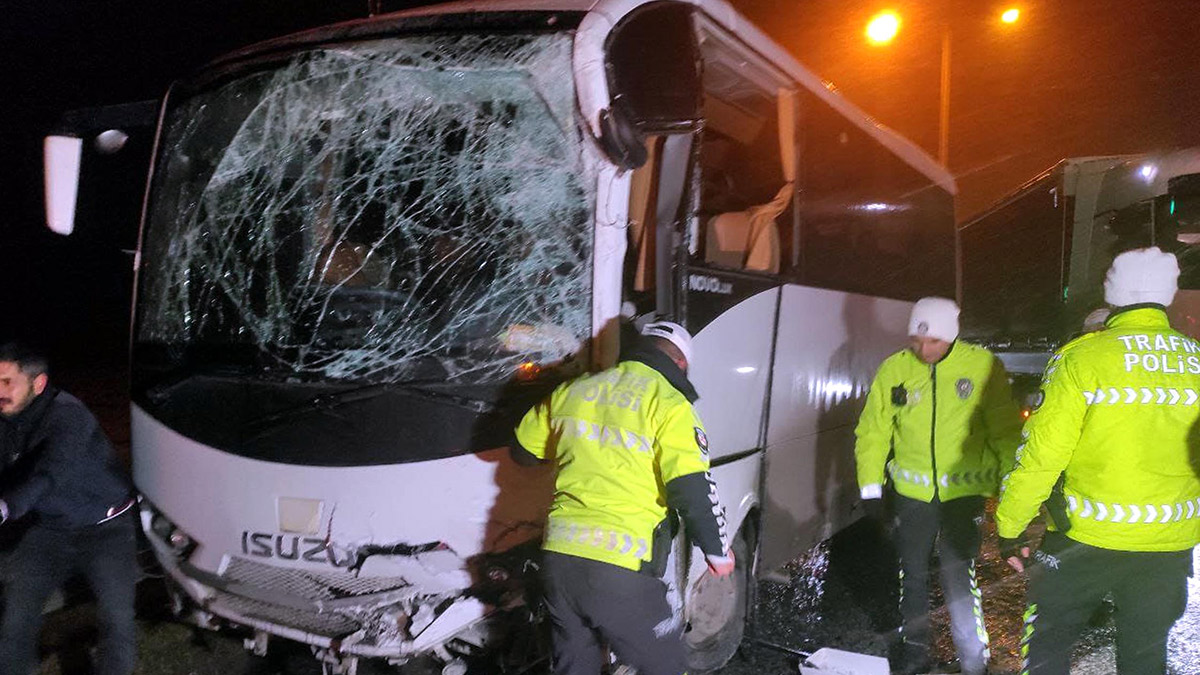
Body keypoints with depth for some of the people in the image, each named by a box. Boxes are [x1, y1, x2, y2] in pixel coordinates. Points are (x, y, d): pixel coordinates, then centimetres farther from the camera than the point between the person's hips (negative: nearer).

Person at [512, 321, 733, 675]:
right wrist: (718, 551, 3)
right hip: (621, 568, -6)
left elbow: (522, 450, 22)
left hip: (559, 557, 6)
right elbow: (694, 492, -13)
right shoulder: (669, 405, -6)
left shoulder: (573, 390, 11)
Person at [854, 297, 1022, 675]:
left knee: (958, 578, -8)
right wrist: (870, 486, 1)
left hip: (964, 492, -3)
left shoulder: (982, 366, -9)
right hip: (912, 492, 3)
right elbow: (872, 432, 3)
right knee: (912, 574, 15)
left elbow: (1005, 431, -3)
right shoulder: (894, 370, -3)